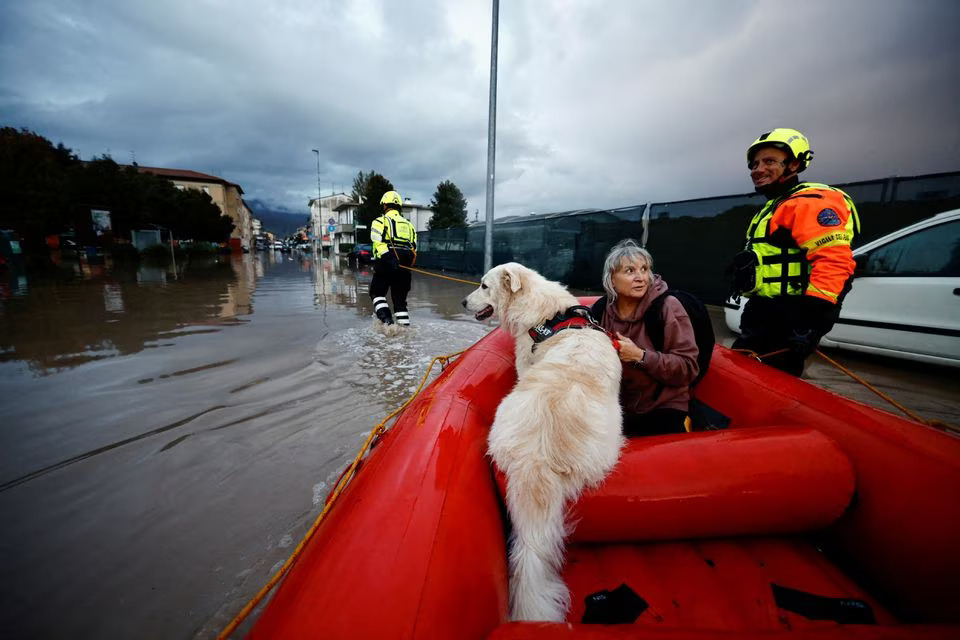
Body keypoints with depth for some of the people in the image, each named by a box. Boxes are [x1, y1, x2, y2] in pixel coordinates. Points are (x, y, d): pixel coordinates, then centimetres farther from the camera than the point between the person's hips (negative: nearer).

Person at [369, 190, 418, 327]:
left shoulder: (380, 221, 4)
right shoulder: (408, 224, 20)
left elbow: (379, 243, -13)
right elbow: (413, 248, 15)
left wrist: (387, 258, -20)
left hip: (386, 264, -4)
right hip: (404, 267, 4)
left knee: (377, 292, 11)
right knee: (400, 299, 12)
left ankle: (386, 319, -8)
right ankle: (405, 326, 6)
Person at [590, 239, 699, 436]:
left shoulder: (667, 307, -12)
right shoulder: (600, 308, -4)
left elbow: (688, 368, -14)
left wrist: (640, 356, -25)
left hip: (663, 406, -2)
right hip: (616, 405, 3)